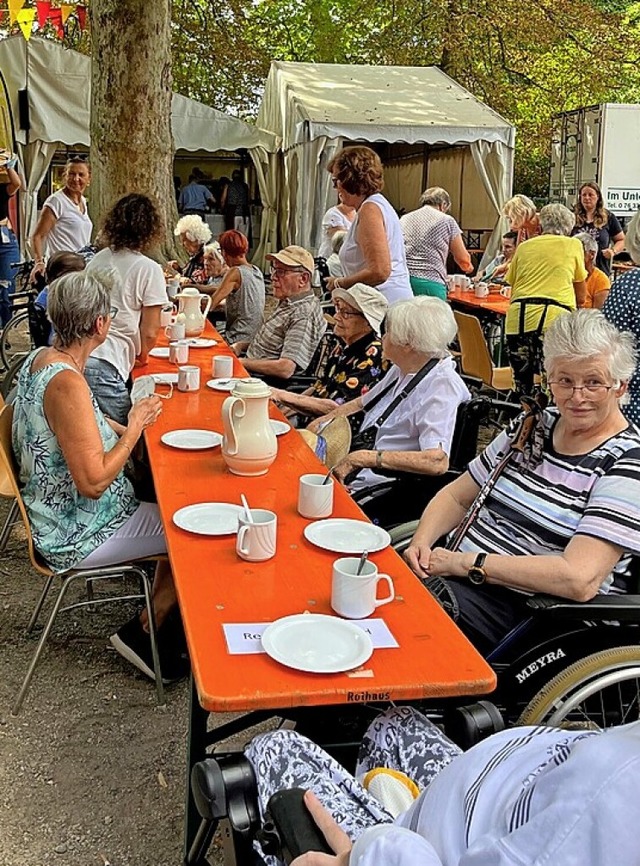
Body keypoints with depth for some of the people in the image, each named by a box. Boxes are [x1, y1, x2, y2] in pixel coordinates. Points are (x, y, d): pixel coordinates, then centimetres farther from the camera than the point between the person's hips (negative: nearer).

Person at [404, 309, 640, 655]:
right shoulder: (535, 425, 10)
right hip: (459, 575, 6)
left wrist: (464, 562, -20)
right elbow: (456, 496, 16)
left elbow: (579, 580, -23)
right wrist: (421, 544, -6)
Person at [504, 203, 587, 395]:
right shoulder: (573, 245, 14)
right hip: (555, 317, -3)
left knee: (522, 385, 10)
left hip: (518, 316, 3)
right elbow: (580, 296, 20)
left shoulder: (524, 247, 20)